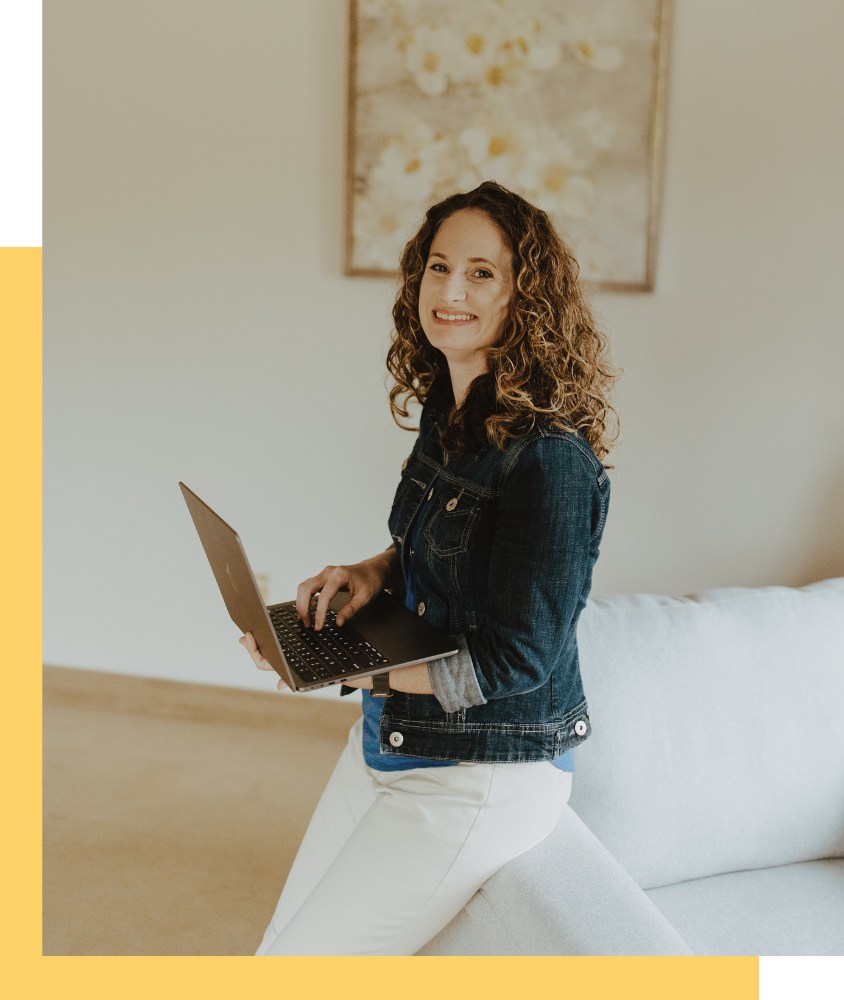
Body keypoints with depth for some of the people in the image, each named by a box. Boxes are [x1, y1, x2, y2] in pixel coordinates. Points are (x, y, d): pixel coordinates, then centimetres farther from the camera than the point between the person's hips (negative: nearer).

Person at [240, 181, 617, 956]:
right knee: (280, 946, 15)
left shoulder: (549, 459, -24)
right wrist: (377, 570, -2)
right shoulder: (448, 411, 4)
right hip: (389, 740, 9)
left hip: (480, 778, -8)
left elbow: (512, 659, -23)